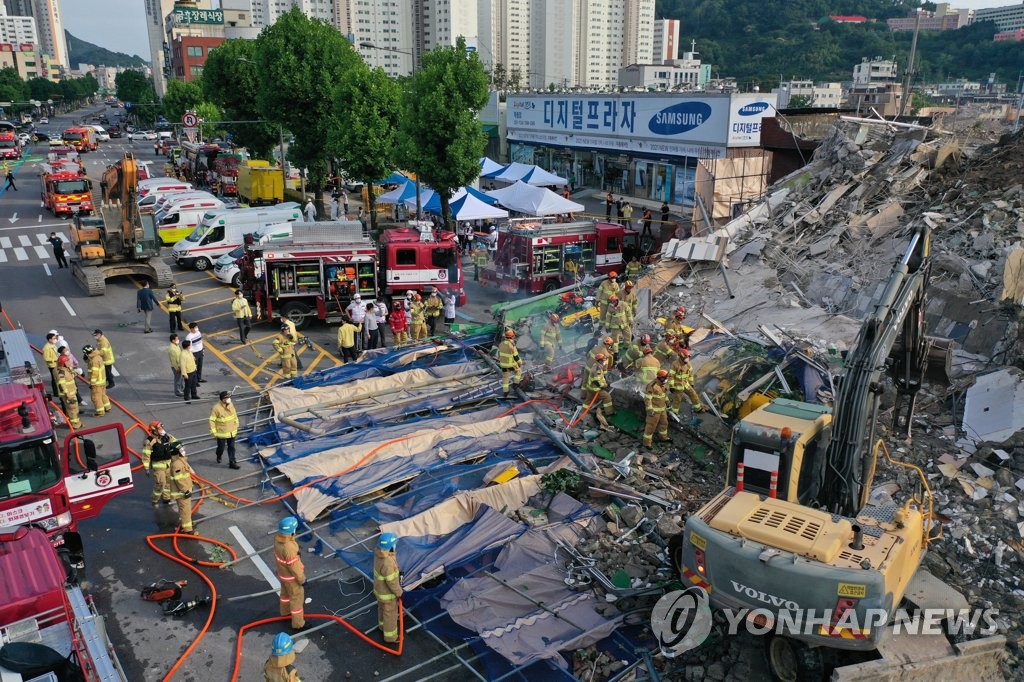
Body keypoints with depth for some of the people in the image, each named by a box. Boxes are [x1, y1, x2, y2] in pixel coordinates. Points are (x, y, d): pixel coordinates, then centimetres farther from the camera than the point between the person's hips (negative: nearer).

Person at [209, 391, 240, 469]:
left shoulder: (230, 405, -4)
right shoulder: (216, 408, -21)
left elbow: (235, 416, 11)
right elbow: (212, 420, -15)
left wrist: (236, 426, 14)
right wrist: (213, 432, -13)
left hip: (232, 432, 4)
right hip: (221, 433, -4)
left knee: (231, 448, 9)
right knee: (221, 447, 13)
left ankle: (232, 463, 17)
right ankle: (219, 457, 45)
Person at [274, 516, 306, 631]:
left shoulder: (277, 538, -19)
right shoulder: (289, 548, -43)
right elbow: (294, 566, -29)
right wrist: (302, 579, -14)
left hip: (282, 571, 8)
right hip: (291, 576, -8)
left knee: (285, 592, 32)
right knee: (297, 598, 13)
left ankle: (285, 612, 57)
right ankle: (298, 624, 30)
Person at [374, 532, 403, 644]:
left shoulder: (379, 552, -19)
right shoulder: (387, 564, -45)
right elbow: (391, 582, -31)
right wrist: (399, 593, -13)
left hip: (379, 586, 8)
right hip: (387, 592, -8)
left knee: (382, 608, 33)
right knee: (390, 614, 18)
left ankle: (383, 626, 59)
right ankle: (390, 636, 42)